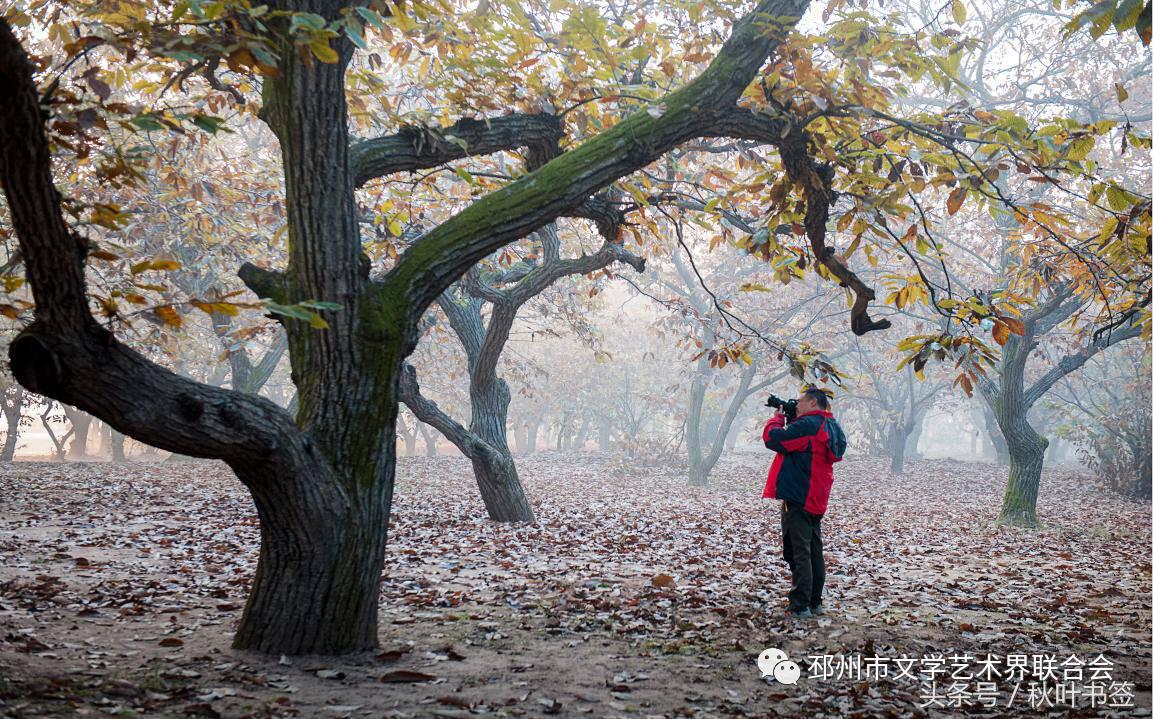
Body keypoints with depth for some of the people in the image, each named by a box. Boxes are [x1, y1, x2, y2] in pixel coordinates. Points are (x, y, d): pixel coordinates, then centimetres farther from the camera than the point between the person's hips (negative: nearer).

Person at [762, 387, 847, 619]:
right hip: (816, 501, 10)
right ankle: (815, 602, 22)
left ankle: (800, 606, -7)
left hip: (798, 497, -9)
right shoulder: (830, 427, 13)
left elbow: (773, 439, -20)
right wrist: (787, 420, 10)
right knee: (814, 551, 15)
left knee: (798, 552, -7)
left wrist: (777, 419, -2)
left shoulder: (808, 424, -18)